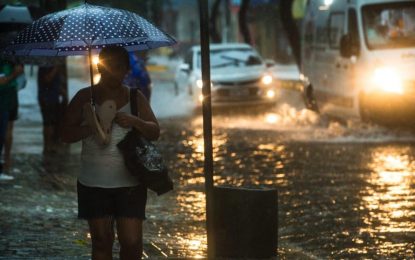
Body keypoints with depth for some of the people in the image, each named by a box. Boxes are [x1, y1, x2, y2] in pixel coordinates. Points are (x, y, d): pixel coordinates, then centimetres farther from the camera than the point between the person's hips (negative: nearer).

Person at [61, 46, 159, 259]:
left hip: (130, 183, 0)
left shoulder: (135, 98, 7)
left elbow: (155, 132, 5)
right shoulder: (85, 97, 3)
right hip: (94, 183, 0)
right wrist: (91, 127, -17)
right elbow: (66, 134, 1)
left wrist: (134, 122, -15)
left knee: (132, 242, -5)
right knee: (101, 241, 5)